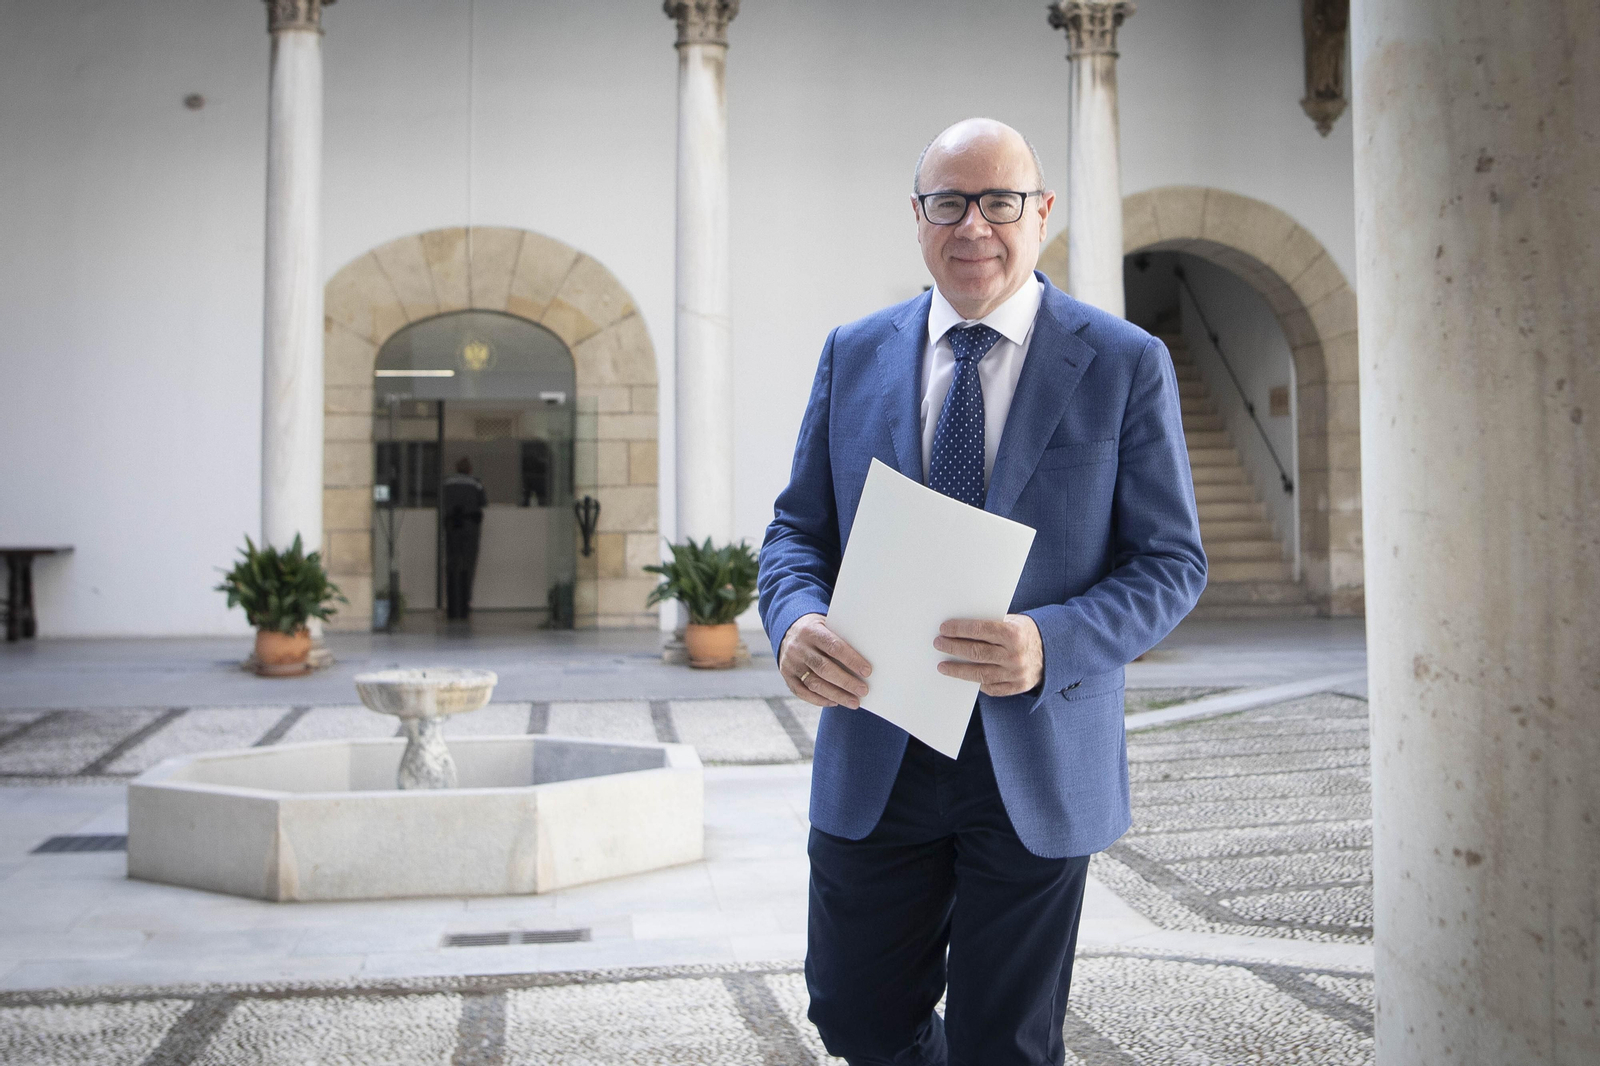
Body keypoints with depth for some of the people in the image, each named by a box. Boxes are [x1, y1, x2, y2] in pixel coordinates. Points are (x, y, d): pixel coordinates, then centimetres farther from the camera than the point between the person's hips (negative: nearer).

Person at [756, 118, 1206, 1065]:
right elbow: (799, 528, 9)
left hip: (1039, 761, -2)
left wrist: (1048, 645, -23)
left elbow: (1172, 563, -5)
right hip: (874, 754, 3)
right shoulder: (854, 354, 6)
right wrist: (796, 620, -15)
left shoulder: (1127, 365, -4)